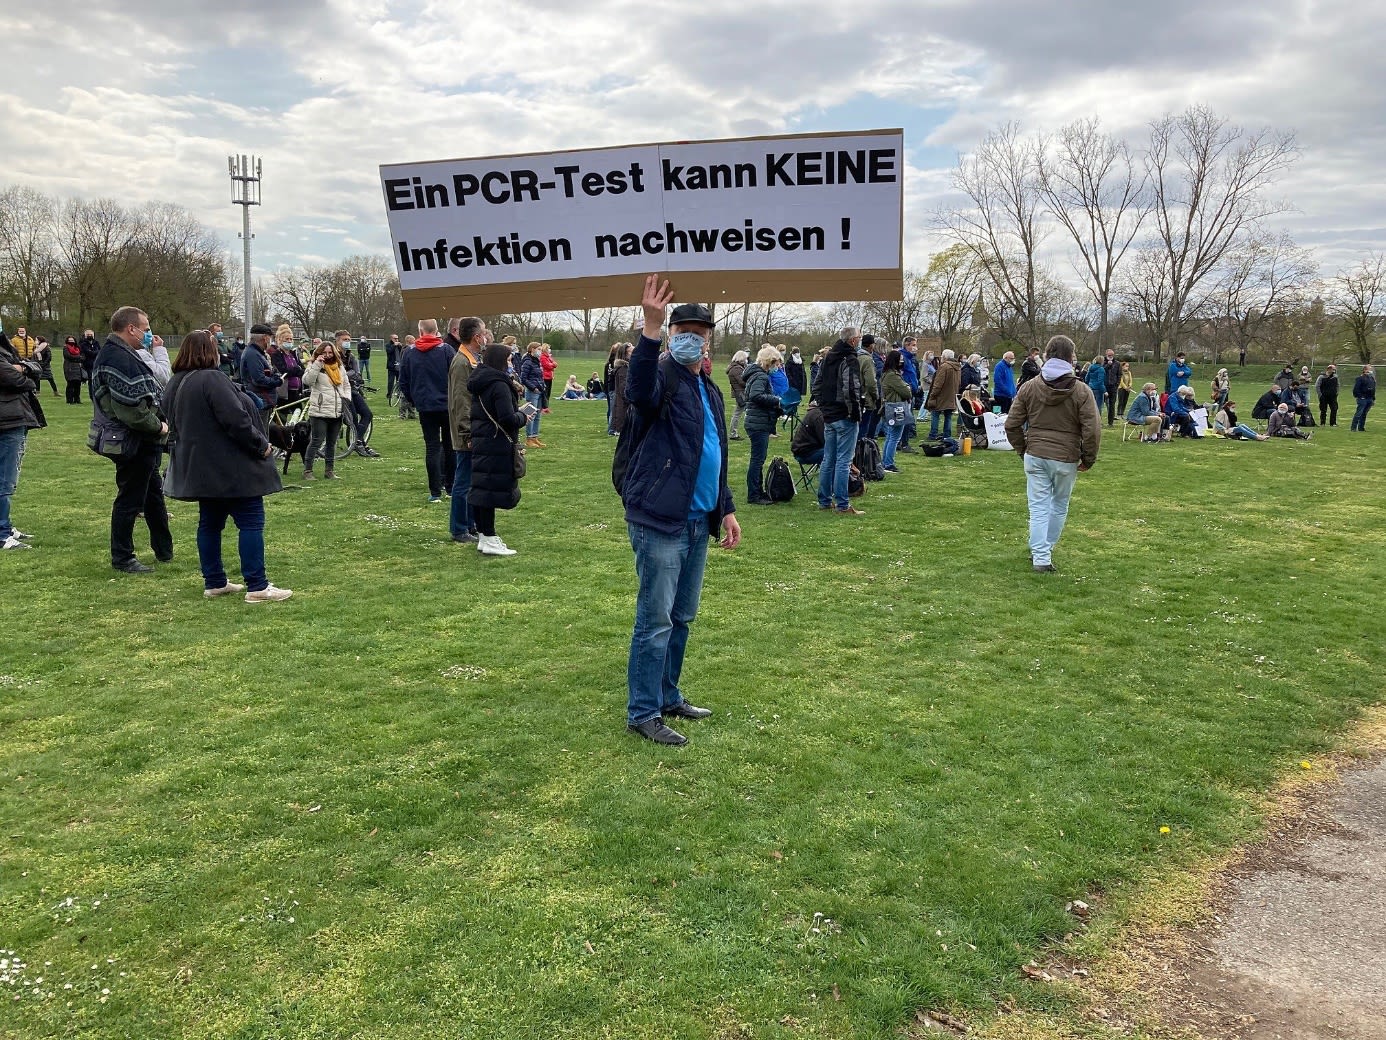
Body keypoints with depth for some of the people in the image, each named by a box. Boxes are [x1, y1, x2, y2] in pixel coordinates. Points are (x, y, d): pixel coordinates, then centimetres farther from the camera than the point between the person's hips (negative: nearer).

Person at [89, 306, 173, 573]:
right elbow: (131, 408, -27)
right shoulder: (120, 359, -22)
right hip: (134, 443, -12)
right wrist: (158, 427, -15)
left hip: (142, 443, 12)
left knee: (154, 495, 21)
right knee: (130, 500, 0)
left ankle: (164, 550, 33)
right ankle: (122, 558, 12)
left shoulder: (121, 354, 13)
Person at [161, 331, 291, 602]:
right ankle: (257, 587, -6)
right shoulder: (212, 379, -18)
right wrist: (261, 445, -11)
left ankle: (214, 582, 19)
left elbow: (176, 426, 20)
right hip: (231, 467, -9)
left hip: (200, 469, 10)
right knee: (251, 522, -5)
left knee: (210, 522, 14)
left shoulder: (174, 384, 13)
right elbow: (236, 420, -23)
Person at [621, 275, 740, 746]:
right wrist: (650, 329, -47)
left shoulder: (709, 389, 17)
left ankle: (668, 697, 31)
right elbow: (640, 392, -35)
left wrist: (726, 509, 20)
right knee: (655, 622, -4)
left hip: (698, 521, 8)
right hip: (659, 521, -8)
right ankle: (643, 713, 7)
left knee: (682, 618, 17)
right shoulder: (664, 376, -9)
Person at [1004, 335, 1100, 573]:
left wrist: (1023, 450, 13)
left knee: (1039, 507, 5)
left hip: (1035, 456, 2)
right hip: (1066, 459, -1)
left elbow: (1012, 424, 2)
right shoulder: (1081, 391, -7)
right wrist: (1088, 460, 3)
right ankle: (1045, 550, 25)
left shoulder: (1030, 387, 0)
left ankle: (1040, 557, 1)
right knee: (1059, 506, 16)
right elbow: (1092, 431, -10)